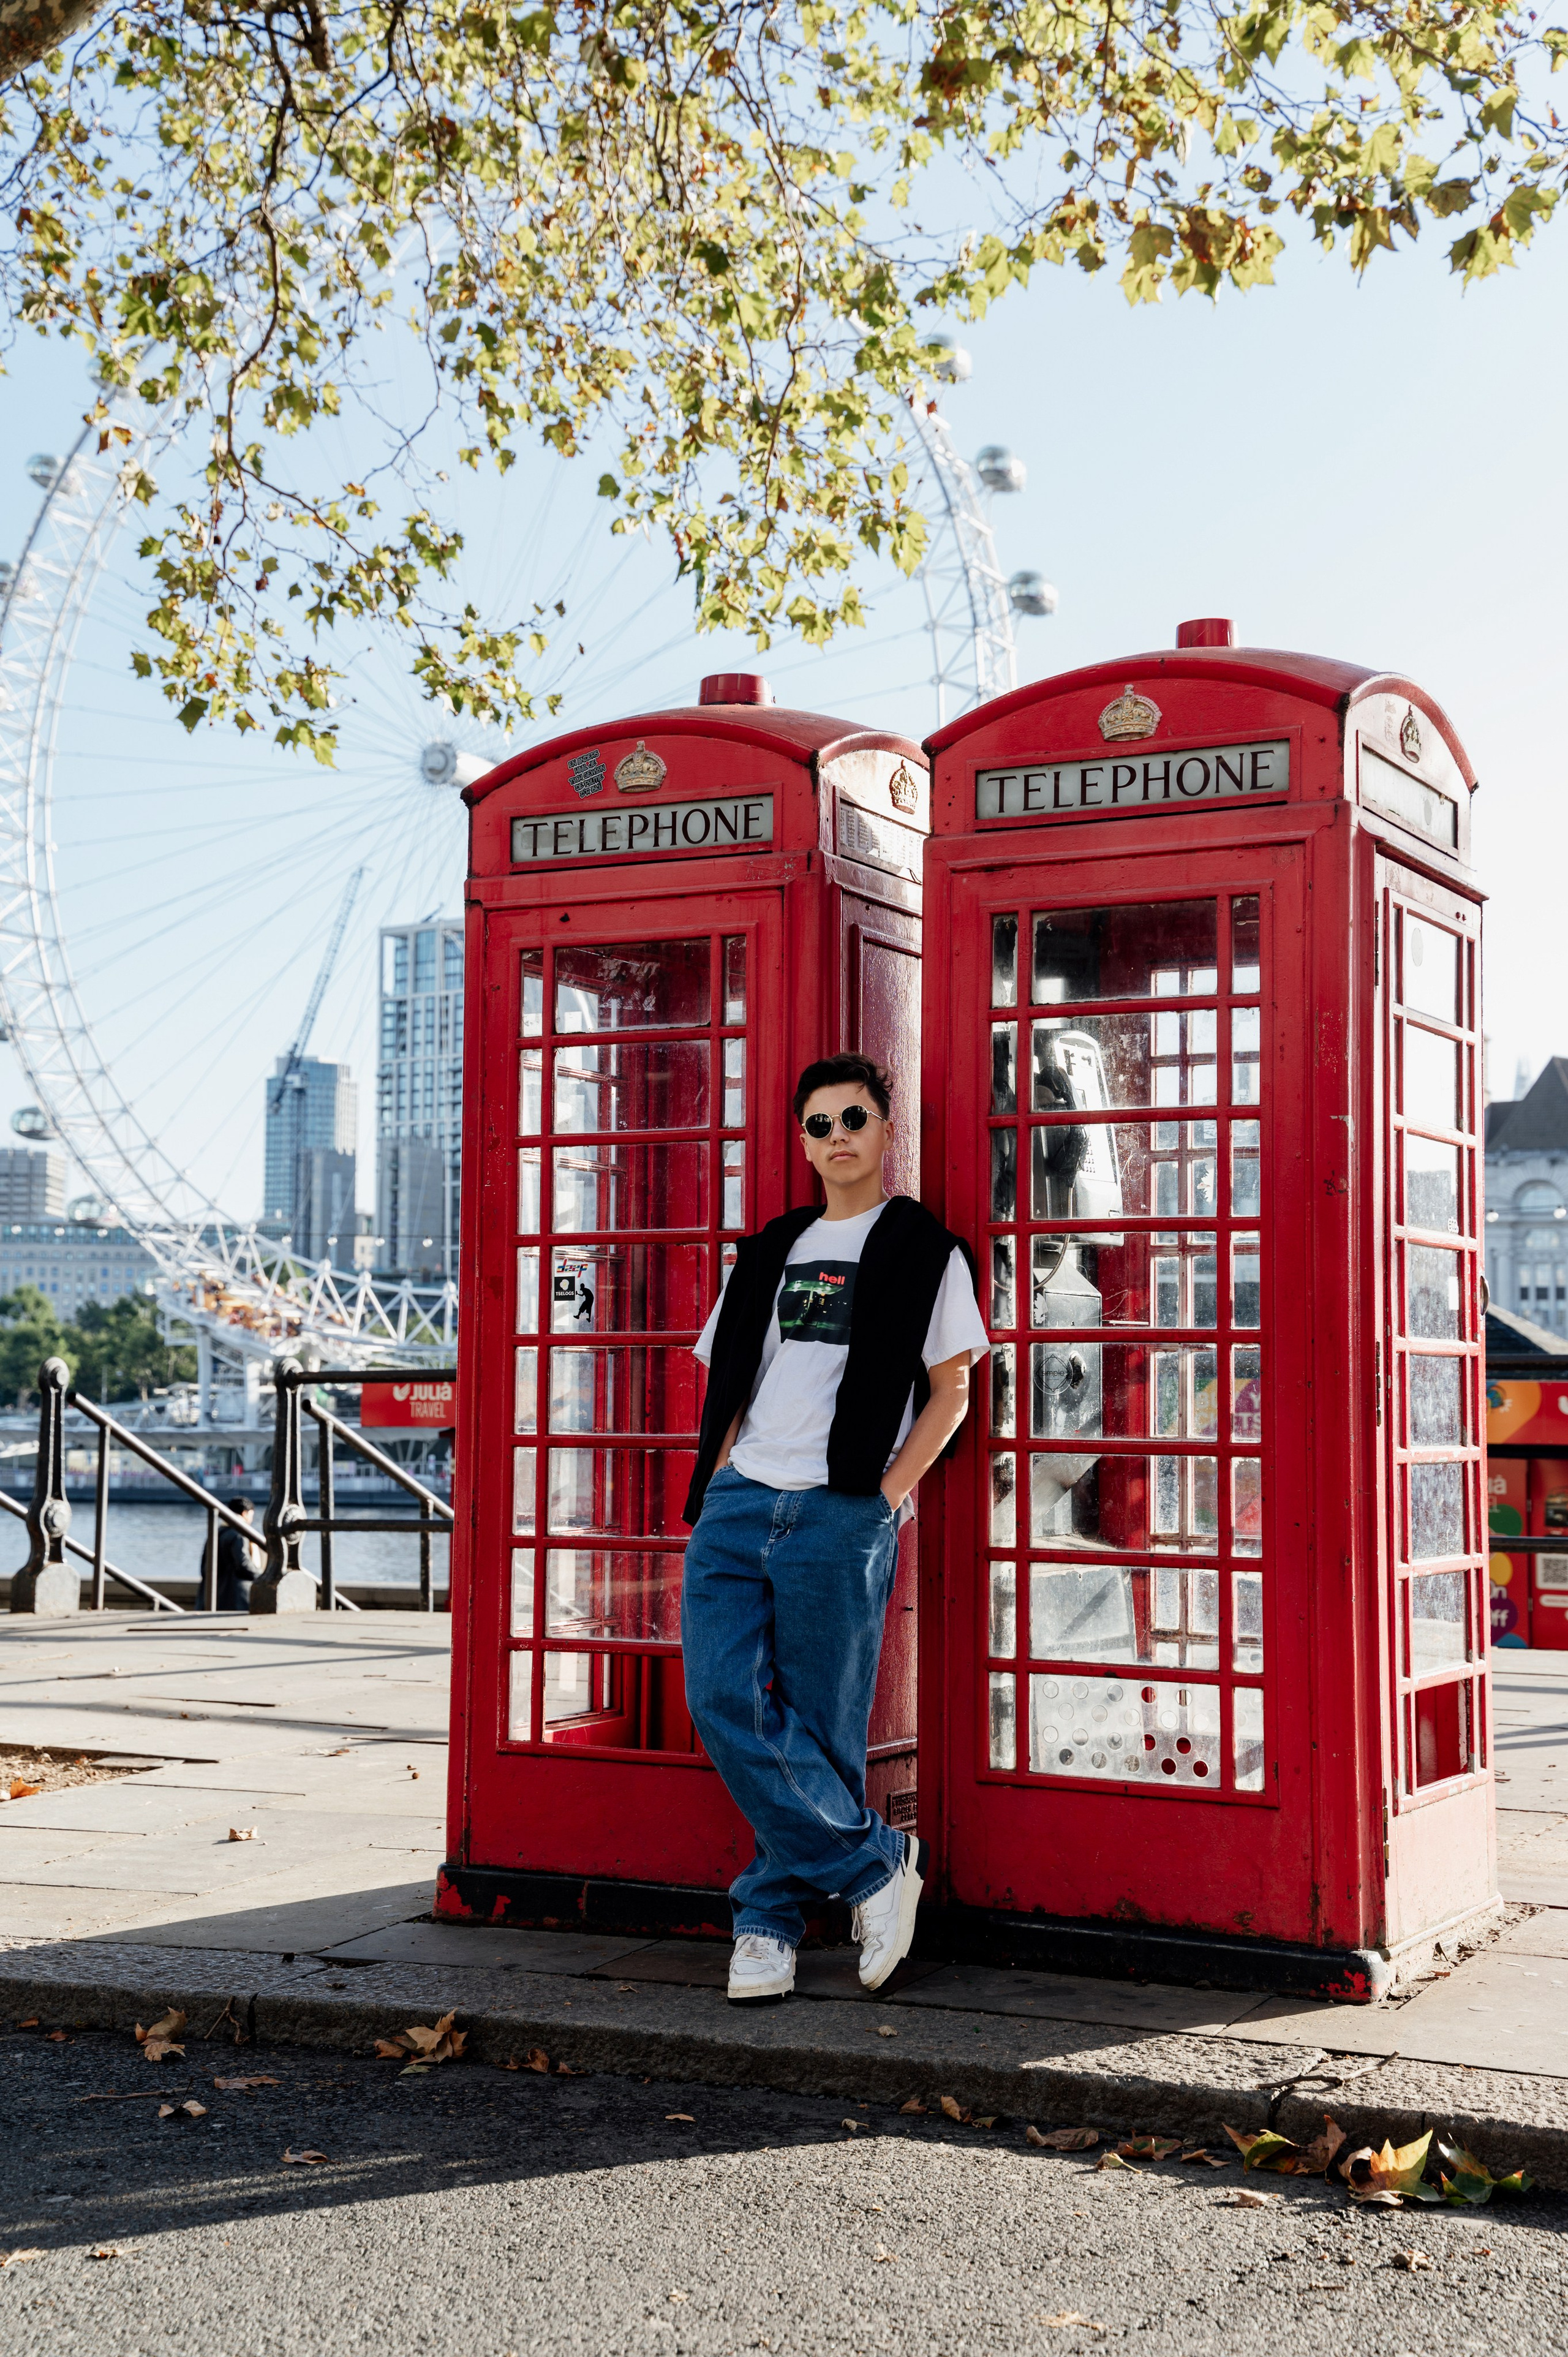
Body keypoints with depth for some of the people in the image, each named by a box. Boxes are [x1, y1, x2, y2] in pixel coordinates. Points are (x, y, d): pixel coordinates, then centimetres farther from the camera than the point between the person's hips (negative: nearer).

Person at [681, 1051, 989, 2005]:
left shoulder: (927, 1251, 5)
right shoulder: (772, 1251, 20)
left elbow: (950, 1393, 2)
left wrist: (884, 1495, -8)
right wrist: (722, 1477, 7)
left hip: (843, 1516, -5)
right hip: (739, 1502, 5)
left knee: (817, 1729, -2)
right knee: (724, 1700, -8)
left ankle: (771, 1917, 13)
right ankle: (875, 1865, 2)